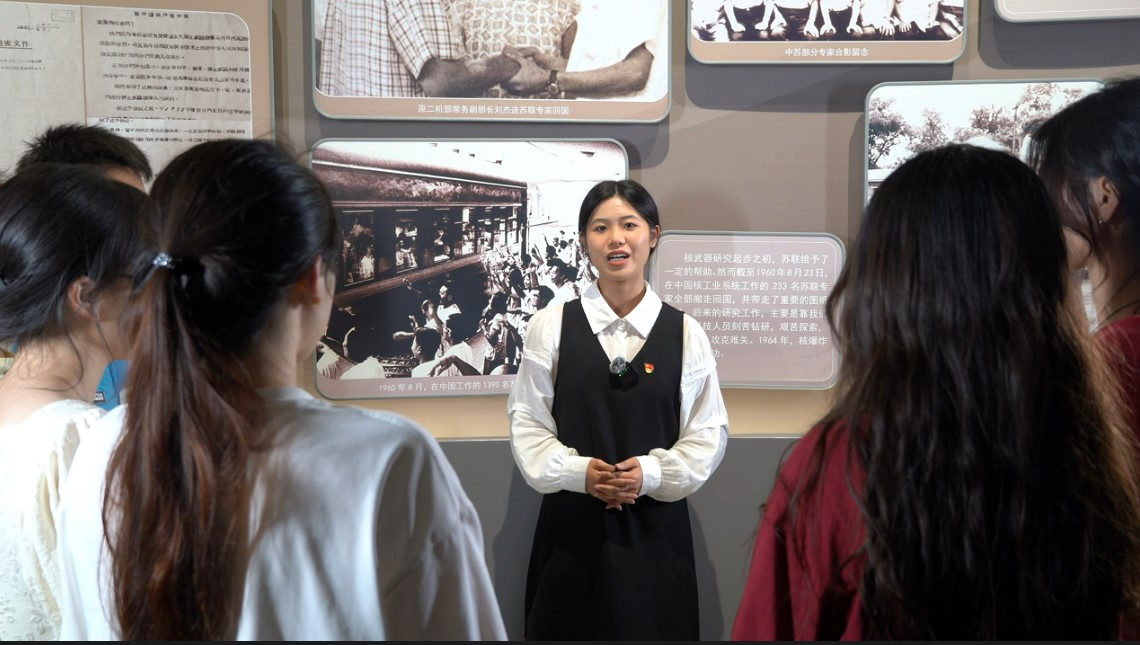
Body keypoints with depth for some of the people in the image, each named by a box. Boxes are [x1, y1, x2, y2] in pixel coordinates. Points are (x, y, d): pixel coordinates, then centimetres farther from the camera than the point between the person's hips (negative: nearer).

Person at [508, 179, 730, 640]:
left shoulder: (685, 333, 1)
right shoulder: (551, 326, -1)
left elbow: (709, 431, 2)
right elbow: (527, 423, 1)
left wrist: (651, 474, -12)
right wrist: (578, 472, -14)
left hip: (655, 529, 1)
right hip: (571, 523, 0)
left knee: (651, 628, 6)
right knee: (567, 628, 6)